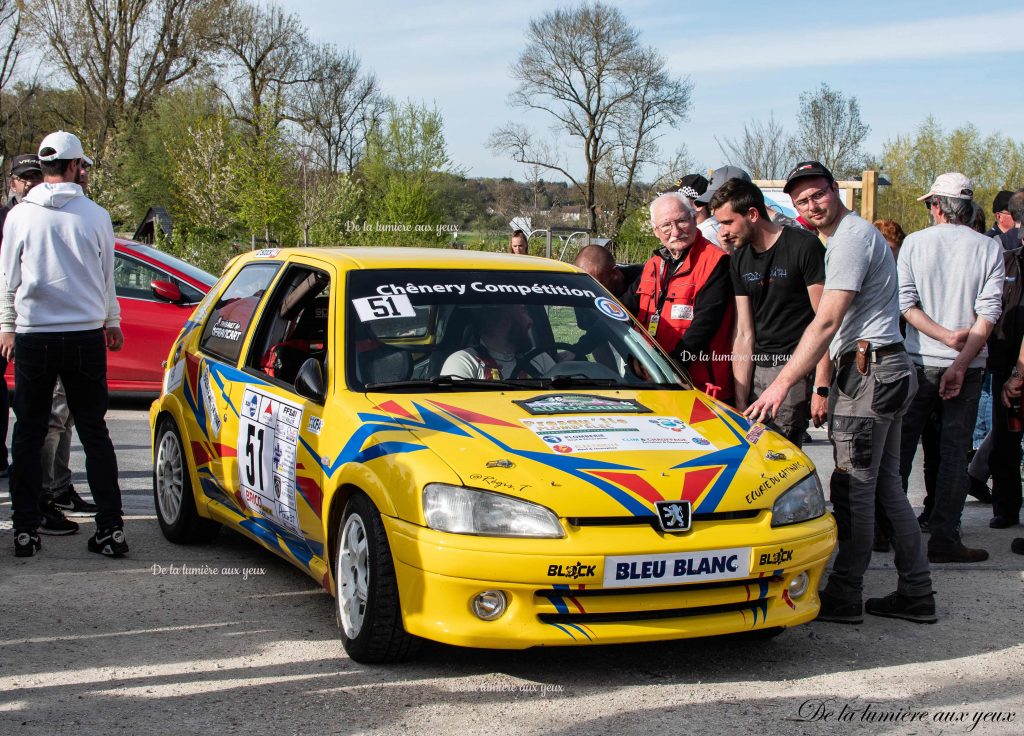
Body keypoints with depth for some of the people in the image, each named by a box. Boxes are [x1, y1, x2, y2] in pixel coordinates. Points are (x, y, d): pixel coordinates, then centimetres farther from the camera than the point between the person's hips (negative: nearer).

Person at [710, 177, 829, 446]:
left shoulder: (804, 247, -8)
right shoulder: (740, 259, 12)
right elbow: (745, 335, 10)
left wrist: (821, 388, -16)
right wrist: (740, 401, 4)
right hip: (757, 367, 6)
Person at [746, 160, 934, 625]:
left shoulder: (852, 236, -12)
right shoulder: (846, 237, 21)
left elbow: (827, 322, -20)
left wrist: (782, 384, -21)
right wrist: (828, 384, 20)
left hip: (869, 371, -11)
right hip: (886, 368, 11)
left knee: (853, 487, -7)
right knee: (885, 486, 12)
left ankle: (844, 596, -3)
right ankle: (916, 593, 16)